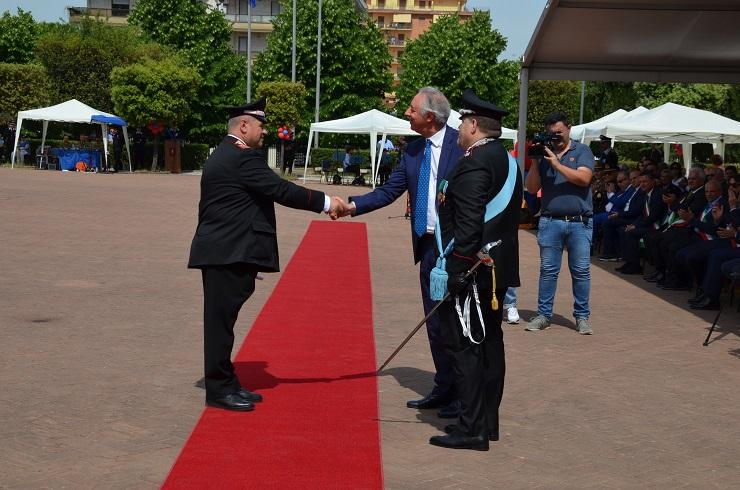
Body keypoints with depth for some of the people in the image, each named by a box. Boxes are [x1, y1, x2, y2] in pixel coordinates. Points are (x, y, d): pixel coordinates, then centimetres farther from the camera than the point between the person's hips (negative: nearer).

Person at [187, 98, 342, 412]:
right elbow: (281, 190, -17)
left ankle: (225, 383, 20)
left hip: (221, 252, 10)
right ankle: (219, 389, 1)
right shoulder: (243, 158, -14)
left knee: (222, 320, 13)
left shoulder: (224, 155, 18)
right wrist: (324, 202, -10)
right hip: (228, 254, -10)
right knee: (221, 320, -4)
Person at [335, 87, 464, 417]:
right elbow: (389, 191, 9)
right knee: (435, 321, 13)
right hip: (428, 246, 7)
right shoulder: (413, 151, 10)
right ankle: (444, 389, 25)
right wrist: (353, 205, -3)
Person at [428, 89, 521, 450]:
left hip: (473, 269, -10)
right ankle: (487, 422, 21)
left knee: (465, 345, -6)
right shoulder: (507, 161, 14)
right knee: (489, 343, 13)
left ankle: (471, 429, -4)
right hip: (499, 268, 10)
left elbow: (469, 225, -23)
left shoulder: (474, 164, -16)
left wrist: (458, 270, -21)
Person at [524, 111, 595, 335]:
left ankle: (582, 316, 9)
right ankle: (543, 314, 9)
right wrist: (535, 162, -5)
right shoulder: (544, 153, 11)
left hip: (579, 223, -2)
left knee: (581, 270, 1)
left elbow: (584, 178, -12)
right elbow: (532, 188, 6)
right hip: (550, 222, 2)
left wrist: (557, 164, -15)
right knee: (547, 270, 3)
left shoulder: (581, 151, 5)